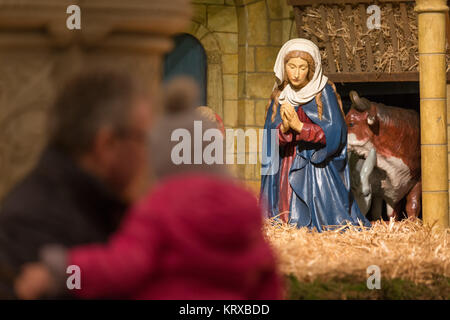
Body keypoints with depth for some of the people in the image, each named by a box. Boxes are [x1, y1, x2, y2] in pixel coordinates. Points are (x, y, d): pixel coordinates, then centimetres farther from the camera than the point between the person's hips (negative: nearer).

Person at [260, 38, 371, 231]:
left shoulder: (324, 92, -3)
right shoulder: (279, 96, 9)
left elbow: (335, 134, -11)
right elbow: (270, 139, 4)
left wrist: (299, 126, -20)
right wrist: (284, 128, -18)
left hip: (318, 170, -4)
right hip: (287, 171, 4)